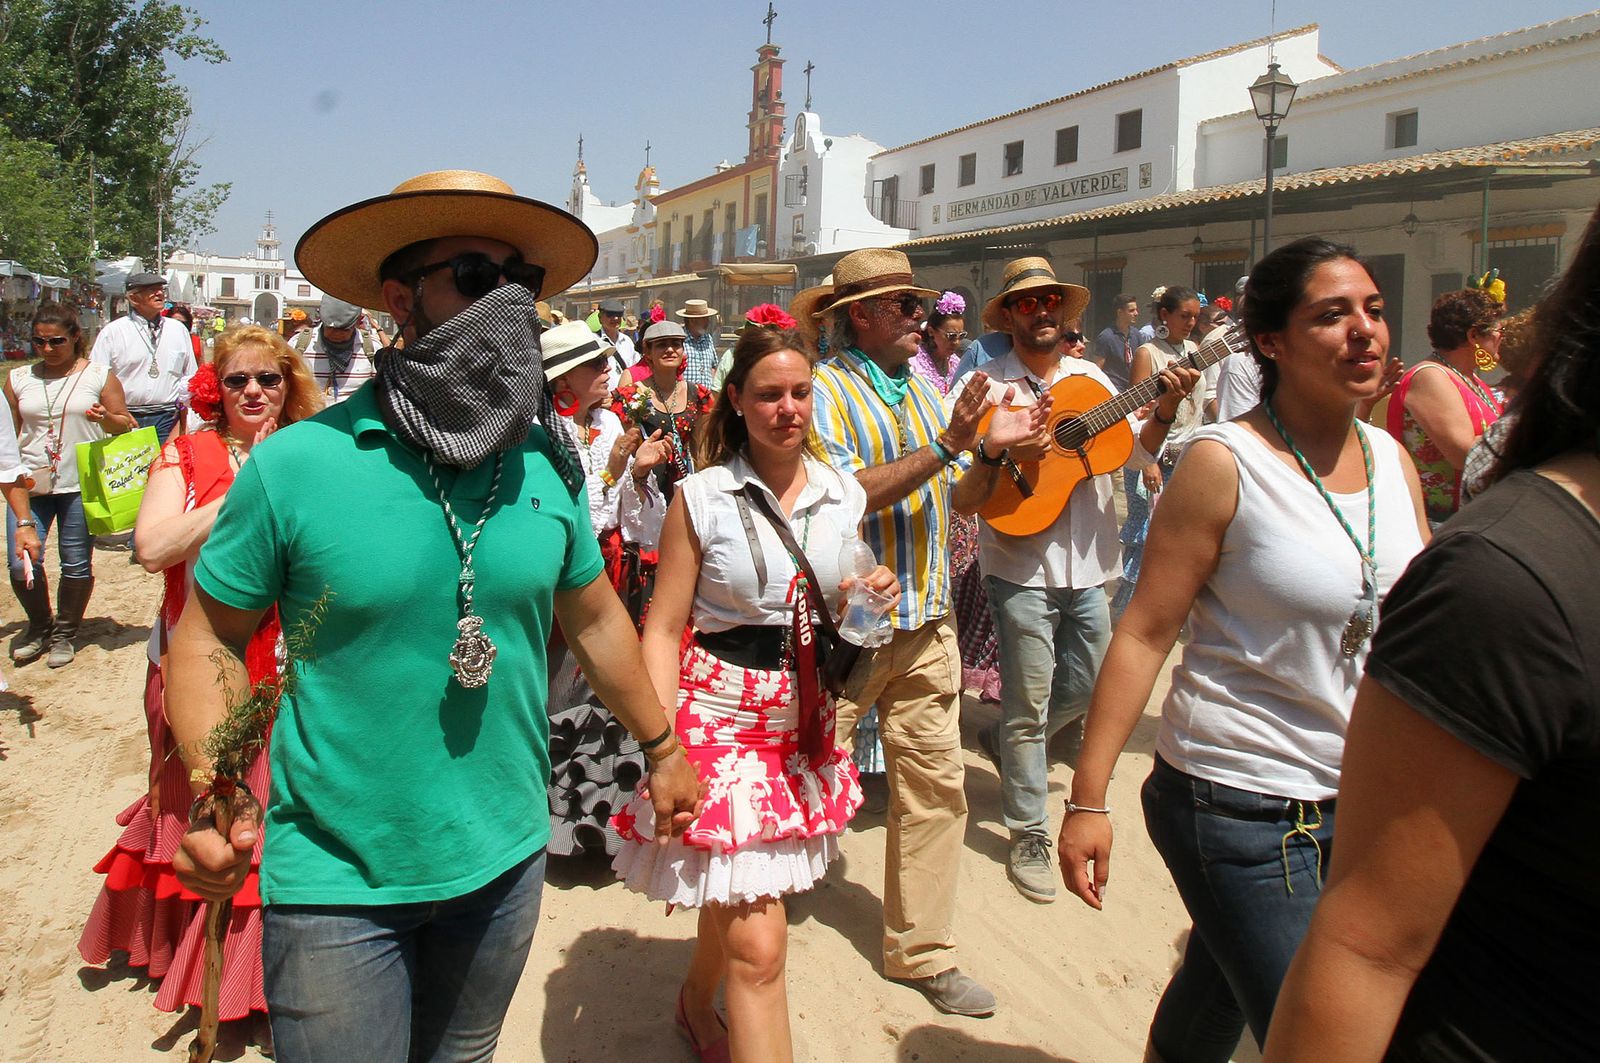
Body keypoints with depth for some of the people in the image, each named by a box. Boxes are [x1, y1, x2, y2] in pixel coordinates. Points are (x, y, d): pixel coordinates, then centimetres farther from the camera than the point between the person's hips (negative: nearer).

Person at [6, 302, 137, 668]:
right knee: (22, 565, -2)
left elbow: (126, 427, 4)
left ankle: (64, 633, 23)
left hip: (80, 486, -2)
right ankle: (39, 626, 24)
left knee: (77, 566, 3)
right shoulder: (18, 379, 10)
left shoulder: (98, 376, 3)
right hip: (29, 485, 2)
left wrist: (106, 417, -17)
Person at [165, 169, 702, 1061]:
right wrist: (213, 787, -19)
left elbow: (595, 618, 10)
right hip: (338, 882, -3)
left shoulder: (549, 464, -3)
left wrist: (662, 750, 16)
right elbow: (210, 636, -4)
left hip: (505, 862, 4)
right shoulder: (297, 464, -14)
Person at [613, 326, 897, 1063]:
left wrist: (871, 598, -7)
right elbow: (663, 629, -7)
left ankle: (696, 1003, 49)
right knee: (759, 946, -8)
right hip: (721, 717, -4)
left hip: (806, 719, 5)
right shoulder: (703, 497, -8)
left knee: (734, 898, 19)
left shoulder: (844, 494, 4)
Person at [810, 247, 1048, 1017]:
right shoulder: (825, 389, -9)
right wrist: (946, 445, -23)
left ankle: (921, 952, 22)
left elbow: (952, 497, 15)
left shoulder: (923, 391, 13)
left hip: (926, 622, 7)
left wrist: (996, 448, -1)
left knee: (935, 786, 9)